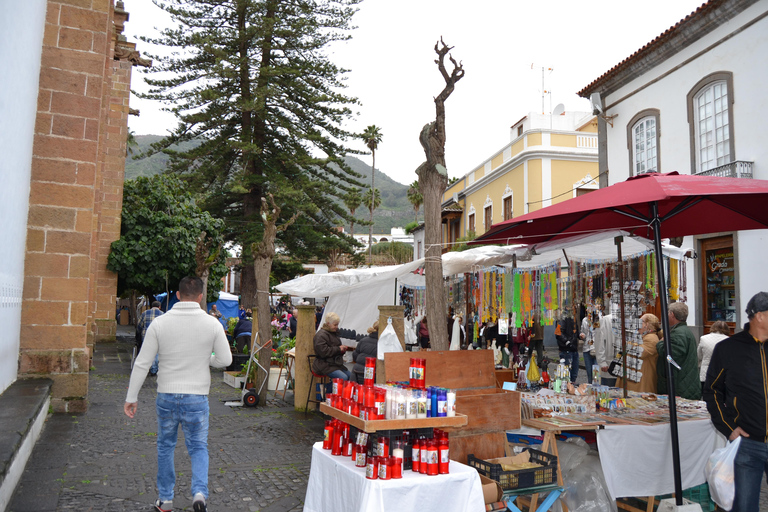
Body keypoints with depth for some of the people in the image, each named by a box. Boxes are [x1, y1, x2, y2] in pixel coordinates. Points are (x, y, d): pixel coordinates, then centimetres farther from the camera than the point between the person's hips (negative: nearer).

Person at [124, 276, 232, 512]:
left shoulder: (160, 323, -6)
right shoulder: (212, 324, -7)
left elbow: (142, 363, -4)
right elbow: (225, 360, -2)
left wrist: (131, 397, 4)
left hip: (167, 396, 1)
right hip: (197, 397, -1)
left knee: (165, 447, 19)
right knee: (198, 447, 13)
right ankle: (199, 493, -6)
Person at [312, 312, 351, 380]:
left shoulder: (334, 332, 17)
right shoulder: (321, 335, -13)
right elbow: (323, 352, -22)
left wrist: (342, 349, 6)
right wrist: (338, 349, -18)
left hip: (336, 364, 9)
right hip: (324, 365, -9)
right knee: (343, 378, -26)